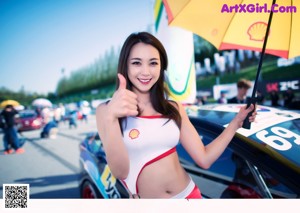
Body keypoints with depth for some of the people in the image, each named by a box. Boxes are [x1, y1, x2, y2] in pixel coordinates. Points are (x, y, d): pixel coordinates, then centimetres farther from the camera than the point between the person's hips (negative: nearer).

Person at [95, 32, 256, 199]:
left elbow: (204, 159, 0)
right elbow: (120, 171, -22)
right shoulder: (106, 110, -11)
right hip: (145, 199, -3)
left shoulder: (174, 109, 0)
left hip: (189, 194, 4)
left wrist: (237, 122, -4)